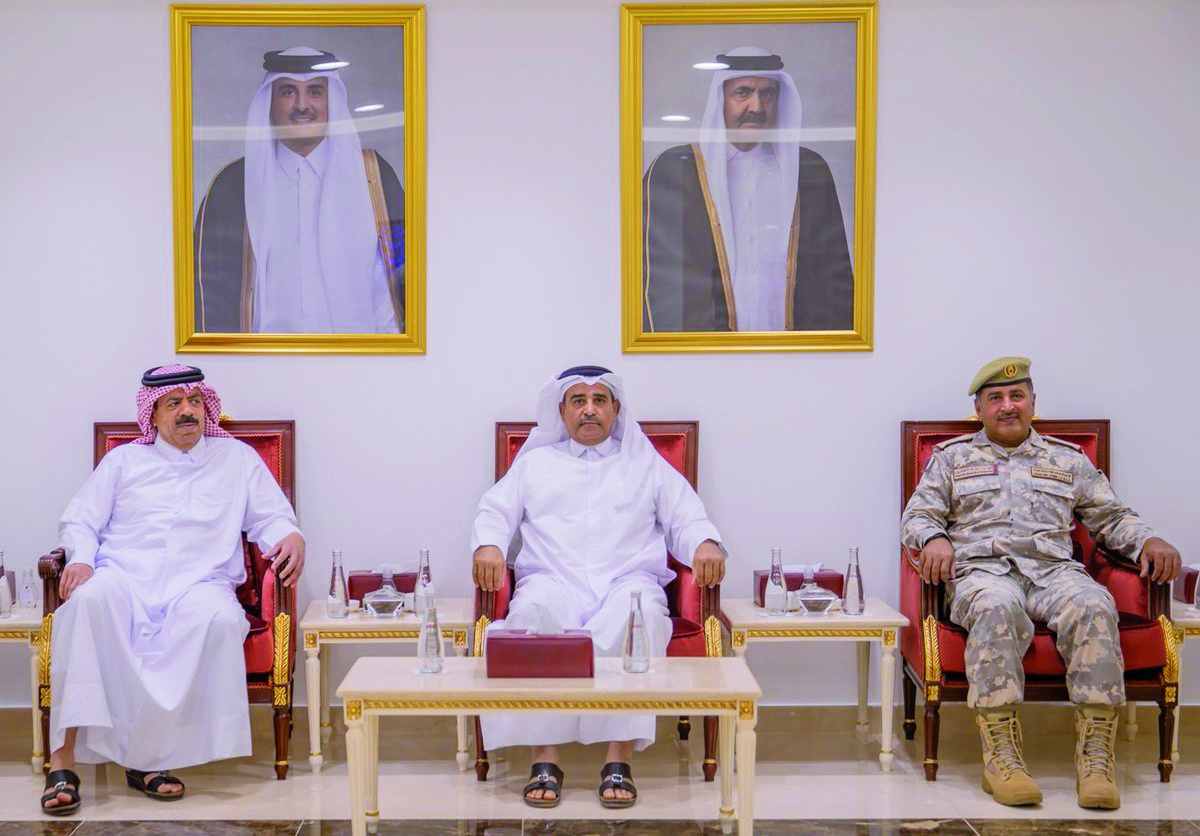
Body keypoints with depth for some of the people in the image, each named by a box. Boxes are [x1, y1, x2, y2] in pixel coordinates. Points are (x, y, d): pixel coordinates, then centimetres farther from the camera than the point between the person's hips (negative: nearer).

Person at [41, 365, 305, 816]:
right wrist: (80, 559, -4)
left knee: (220, 617, -37)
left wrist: (292, 538, -6)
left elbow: (272, 518, 18)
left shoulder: (238, 458, 22)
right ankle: (64, 756, -38)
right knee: (88, 599, -36)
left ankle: (145, 757, -31)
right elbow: (79, 521, 19)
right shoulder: (123, 460, 23)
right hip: (124, 579, 0)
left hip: (199, 583, 0)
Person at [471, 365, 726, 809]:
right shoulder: (535, 462, 28)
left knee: (641, 614, -38)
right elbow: (495, 512, 19)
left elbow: (687, 519, 19)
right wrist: (488, 545, -5)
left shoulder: (647, 464, 27)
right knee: (535, 612, -37)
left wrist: (706, 545, -4)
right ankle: (544, 759, -36)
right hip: (553, 580, 0)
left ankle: (620, 759, -38)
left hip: (627, 579, 0)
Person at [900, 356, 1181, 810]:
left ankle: (1096, 754, -36)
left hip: (1053, 568, 2)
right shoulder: (952, 458, 22)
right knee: (996, 606, -40)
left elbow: (1111, 517, 24)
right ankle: (1000, 754, -40)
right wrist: (934, 538, -10)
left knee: (1093, 605, -35)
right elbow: (917, 515, 14)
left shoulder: (1068, 460, 26)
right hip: (982, 568, -2)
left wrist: (1149, 540, 3)